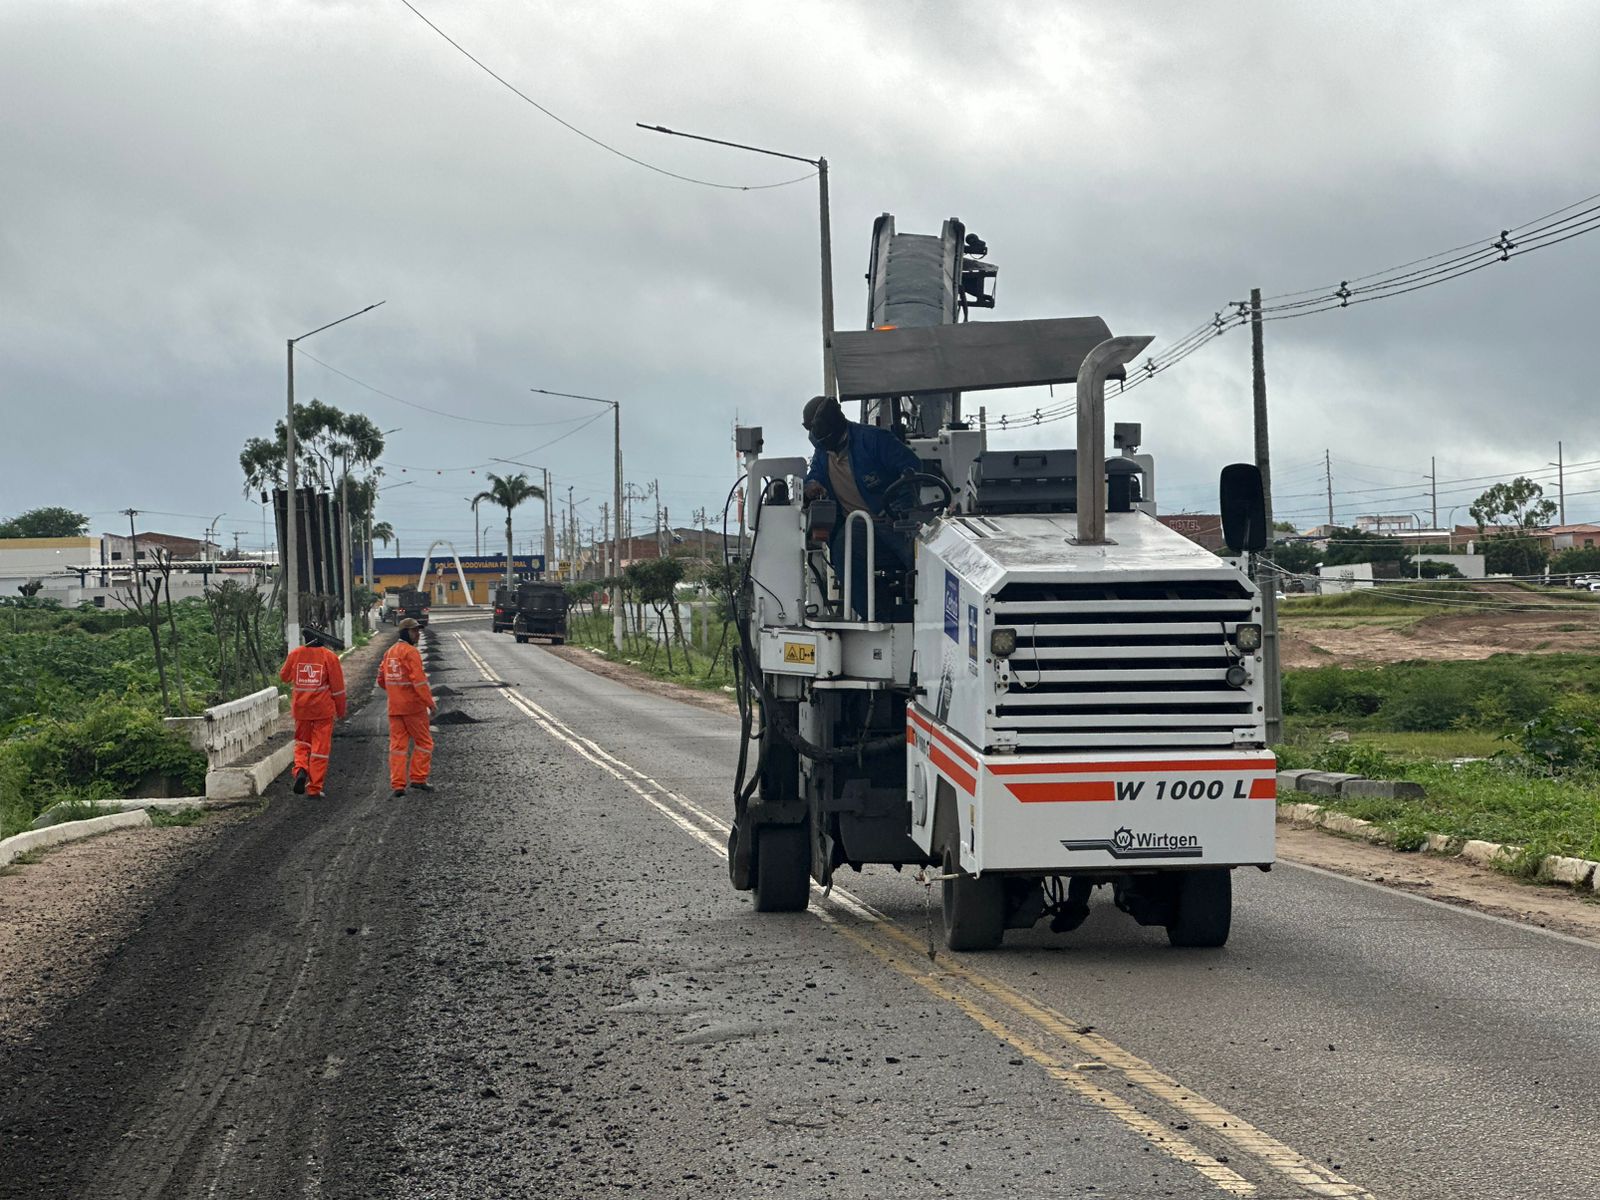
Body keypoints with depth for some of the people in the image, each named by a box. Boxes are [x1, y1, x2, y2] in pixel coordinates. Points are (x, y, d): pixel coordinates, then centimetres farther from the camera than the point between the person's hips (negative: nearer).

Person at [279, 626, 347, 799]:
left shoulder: (295, 654, -4)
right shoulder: (329, 657, -9)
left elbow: (284, 676, 12)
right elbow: (337, 687, -5)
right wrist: (340, 711, 6)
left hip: (301, 709, 2)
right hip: (323, 710, -2)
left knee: (302, 744, 19)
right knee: (320, 747, 5)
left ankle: (300, 770, -9)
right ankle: (315, 788, 4)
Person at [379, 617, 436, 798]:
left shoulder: (390, 652, 11)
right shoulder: (411, 652, -13)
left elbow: (381, 680, 18)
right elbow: (419, 680, -20)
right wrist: (430, 702, -17)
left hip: (394, 708, 7)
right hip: (414, 707, -7)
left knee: (397, 744, 7)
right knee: (424, 742, 6)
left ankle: (397, 785, 3)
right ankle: (418, 778, 3)